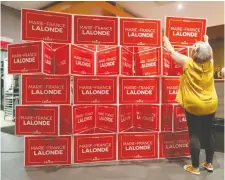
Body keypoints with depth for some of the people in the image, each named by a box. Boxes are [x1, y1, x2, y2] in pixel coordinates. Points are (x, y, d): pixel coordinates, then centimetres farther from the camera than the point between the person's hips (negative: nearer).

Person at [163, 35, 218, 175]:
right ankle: (209, 163, 31)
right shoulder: (210, 64, -3)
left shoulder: (188, 63, -15)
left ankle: (195, 167, 15)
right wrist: (206, 42, 39)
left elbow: (171, 52, -3)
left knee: (194, 135, 4)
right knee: (208, 133, 15)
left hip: (193, 106, -5)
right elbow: (209, 53, 21)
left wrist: (165, 39, 14)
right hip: (210, 105, 5)